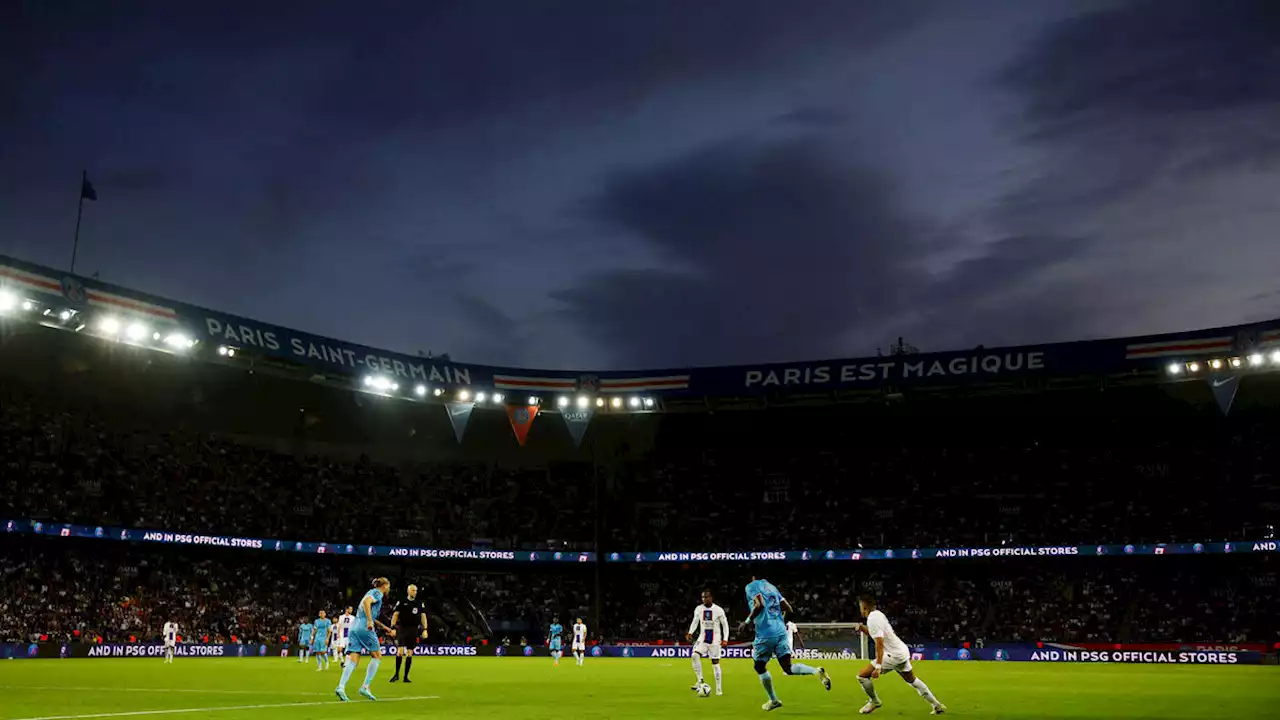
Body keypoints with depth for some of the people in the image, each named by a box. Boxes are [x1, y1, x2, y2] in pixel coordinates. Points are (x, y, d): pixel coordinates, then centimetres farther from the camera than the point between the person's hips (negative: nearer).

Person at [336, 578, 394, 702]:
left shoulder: (373, 592, 28)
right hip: (364, 628, -8)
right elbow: (366, 602, -20)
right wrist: (369, 621, -24)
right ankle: (365, 687, -3)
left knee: (353, 659, 0)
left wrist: (383, 627, 40)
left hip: (354, 627, 8)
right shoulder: (378, 593, 1)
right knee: (377, 656, 3)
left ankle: (341, 686, -18)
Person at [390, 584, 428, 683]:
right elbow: (395, 615, 2)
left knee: (409, 654, 2)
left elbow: (423, 616, 8)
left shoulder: (419, 603, 8)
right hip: (402, 628, -2)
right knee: (400, 652, -12)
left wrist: (425, 630, -1)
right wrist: (393, 628, -7)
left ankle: (406, 677, 9)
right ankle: (396, 674, 4)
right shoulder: (402, 602, 2)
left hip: (413, 630, 2)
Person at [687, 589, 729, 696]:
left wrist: (725, 639, -11)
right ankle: (700, 680, -10)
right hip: (702, 639, 2)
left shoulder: (718, 610, -8)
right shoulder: (698, 609, 0)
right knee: (695, 656, -23)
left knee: (715, 663, 1)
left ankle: (719, 689, 12)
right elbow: (695, 622, 12)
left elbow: (725, 625, -2)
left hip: (715, 640, -2)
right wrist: (690, 633, -5)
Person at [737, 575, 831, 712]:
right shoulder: (771, 587, 19)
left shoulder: (751, 586, -3)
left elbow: (759, 605, -20)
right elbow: (788, 609, 17)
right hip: (781, 631, 6)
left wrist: (747, 622, -11)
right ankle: (817, 671, -18)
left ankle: (773, 701, 20)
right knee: (788, 668, 4)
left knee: (760, 667, 15)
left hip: (765, 634, -6)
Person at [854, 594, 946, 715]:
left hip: (893, 655, -10)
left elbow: (879, 643, -25)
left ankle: (874, 702, 13)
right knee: (912, 680, 26)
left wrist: (878, 666, -29)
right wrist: (863, 629, 10)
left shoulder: (872, 619, -17)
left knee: (862, 676, -6)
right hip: (903, 651, 10)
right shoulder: (878, 614, 10)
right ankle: (937, 705, 29)